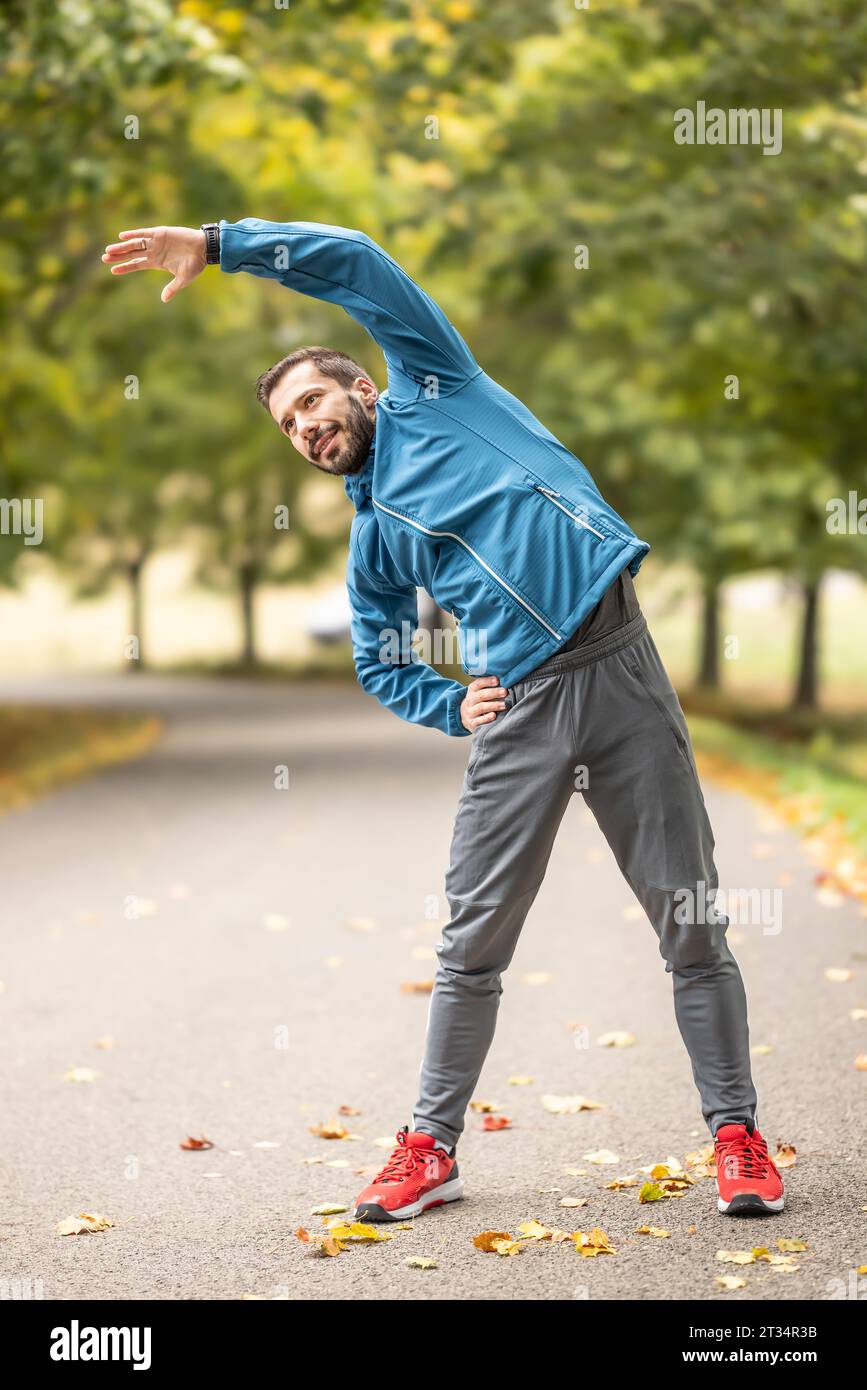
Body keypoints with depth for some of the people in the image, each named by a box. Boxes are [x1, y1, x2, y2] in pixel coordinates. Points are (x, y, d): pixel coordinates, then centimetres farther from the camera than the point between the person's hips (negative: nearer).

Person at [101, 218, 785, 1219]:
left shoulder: (429, 386, 11)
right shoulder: (371, 539, 20)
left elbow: (354, 263, 3)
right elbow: (380, 666, 27)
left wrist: (214, 245, 2)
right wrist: (452, 707, 7)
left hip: (618, 667, -4)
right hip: (518, 708, 4)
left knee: (692, 922, -1)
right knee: (474, 940, 4)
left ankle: (736, 1134, 9)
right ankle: (431, 1148, 15)